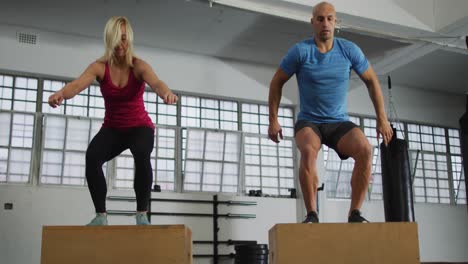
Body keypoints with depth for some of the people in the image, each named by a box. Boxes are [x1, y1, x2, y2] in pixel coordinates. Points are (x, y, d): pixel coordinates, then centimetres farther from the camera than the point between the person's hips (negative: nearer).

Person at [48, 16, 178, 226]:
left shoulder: (139, 66, -16)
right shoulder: (99, 66, -12)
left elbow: (156, 83, -37)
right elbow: (78, 84, -31)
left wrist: (166, 93, -62)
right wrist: (61, 94, -55)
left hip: (139, 127, -2)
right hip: (112, 129, 2)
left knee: (142, 156, -36)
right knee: (92, 156, -29)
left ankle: (142, 214, -24)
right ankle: (101, 215, -19)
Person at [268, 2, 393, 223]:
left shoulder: (349, 50, -2)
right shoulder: (300, 51, -9)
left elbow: (371, 81, 10)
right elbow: (277, 82, 1)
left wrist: (382, 118, 5)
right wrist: (273, 120, -2)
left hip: (339, 123, 2)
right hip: (308, 122, -2)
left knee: (365, 150, -28)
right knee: (308, 151, -36)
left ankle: (355, 213, -18)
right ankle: (312, 214, -26)